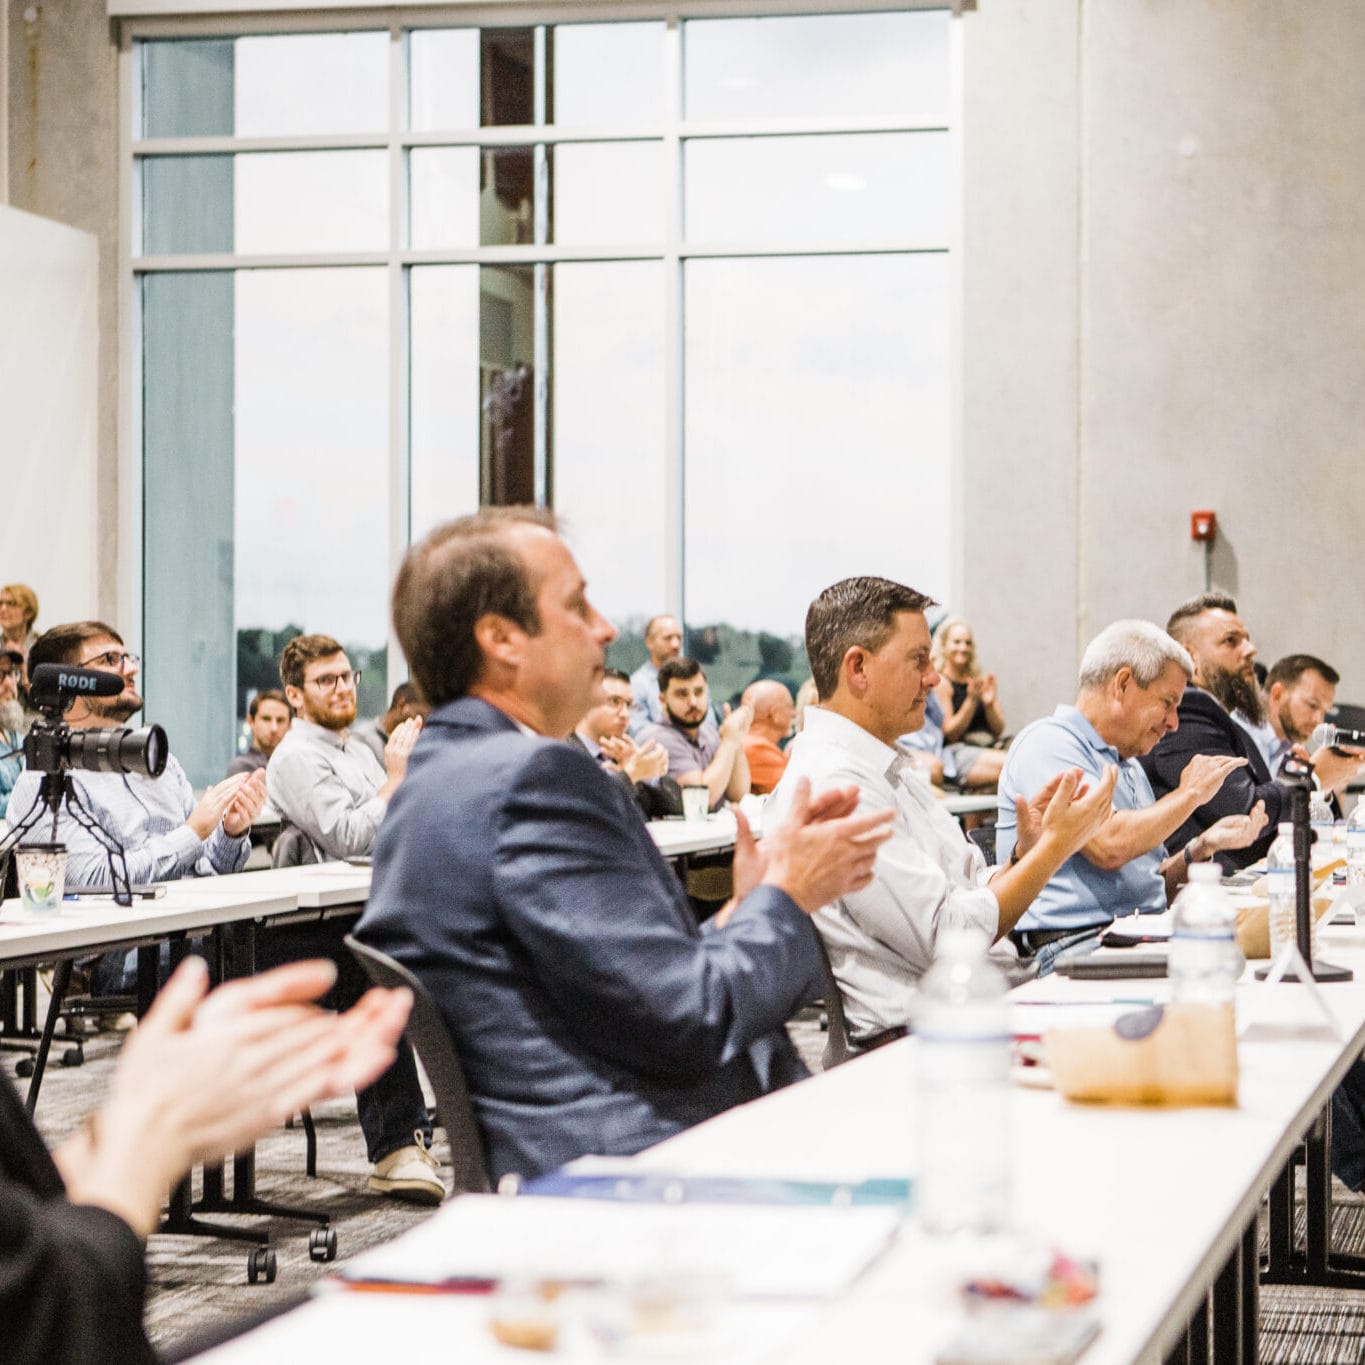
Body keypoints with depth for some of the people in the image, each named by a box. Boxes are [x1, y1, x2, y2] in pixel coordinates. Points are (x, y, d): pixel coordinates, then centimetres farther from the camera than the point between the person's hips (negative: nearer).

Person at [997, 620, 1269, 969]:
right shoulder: (1048, 743, -3)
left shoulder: (1130, 766, 27)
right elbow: (1109, 845, -18)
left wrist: (1203, 847, 10)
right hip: (1076, 943, -9)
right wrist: (1189, 793, -3)